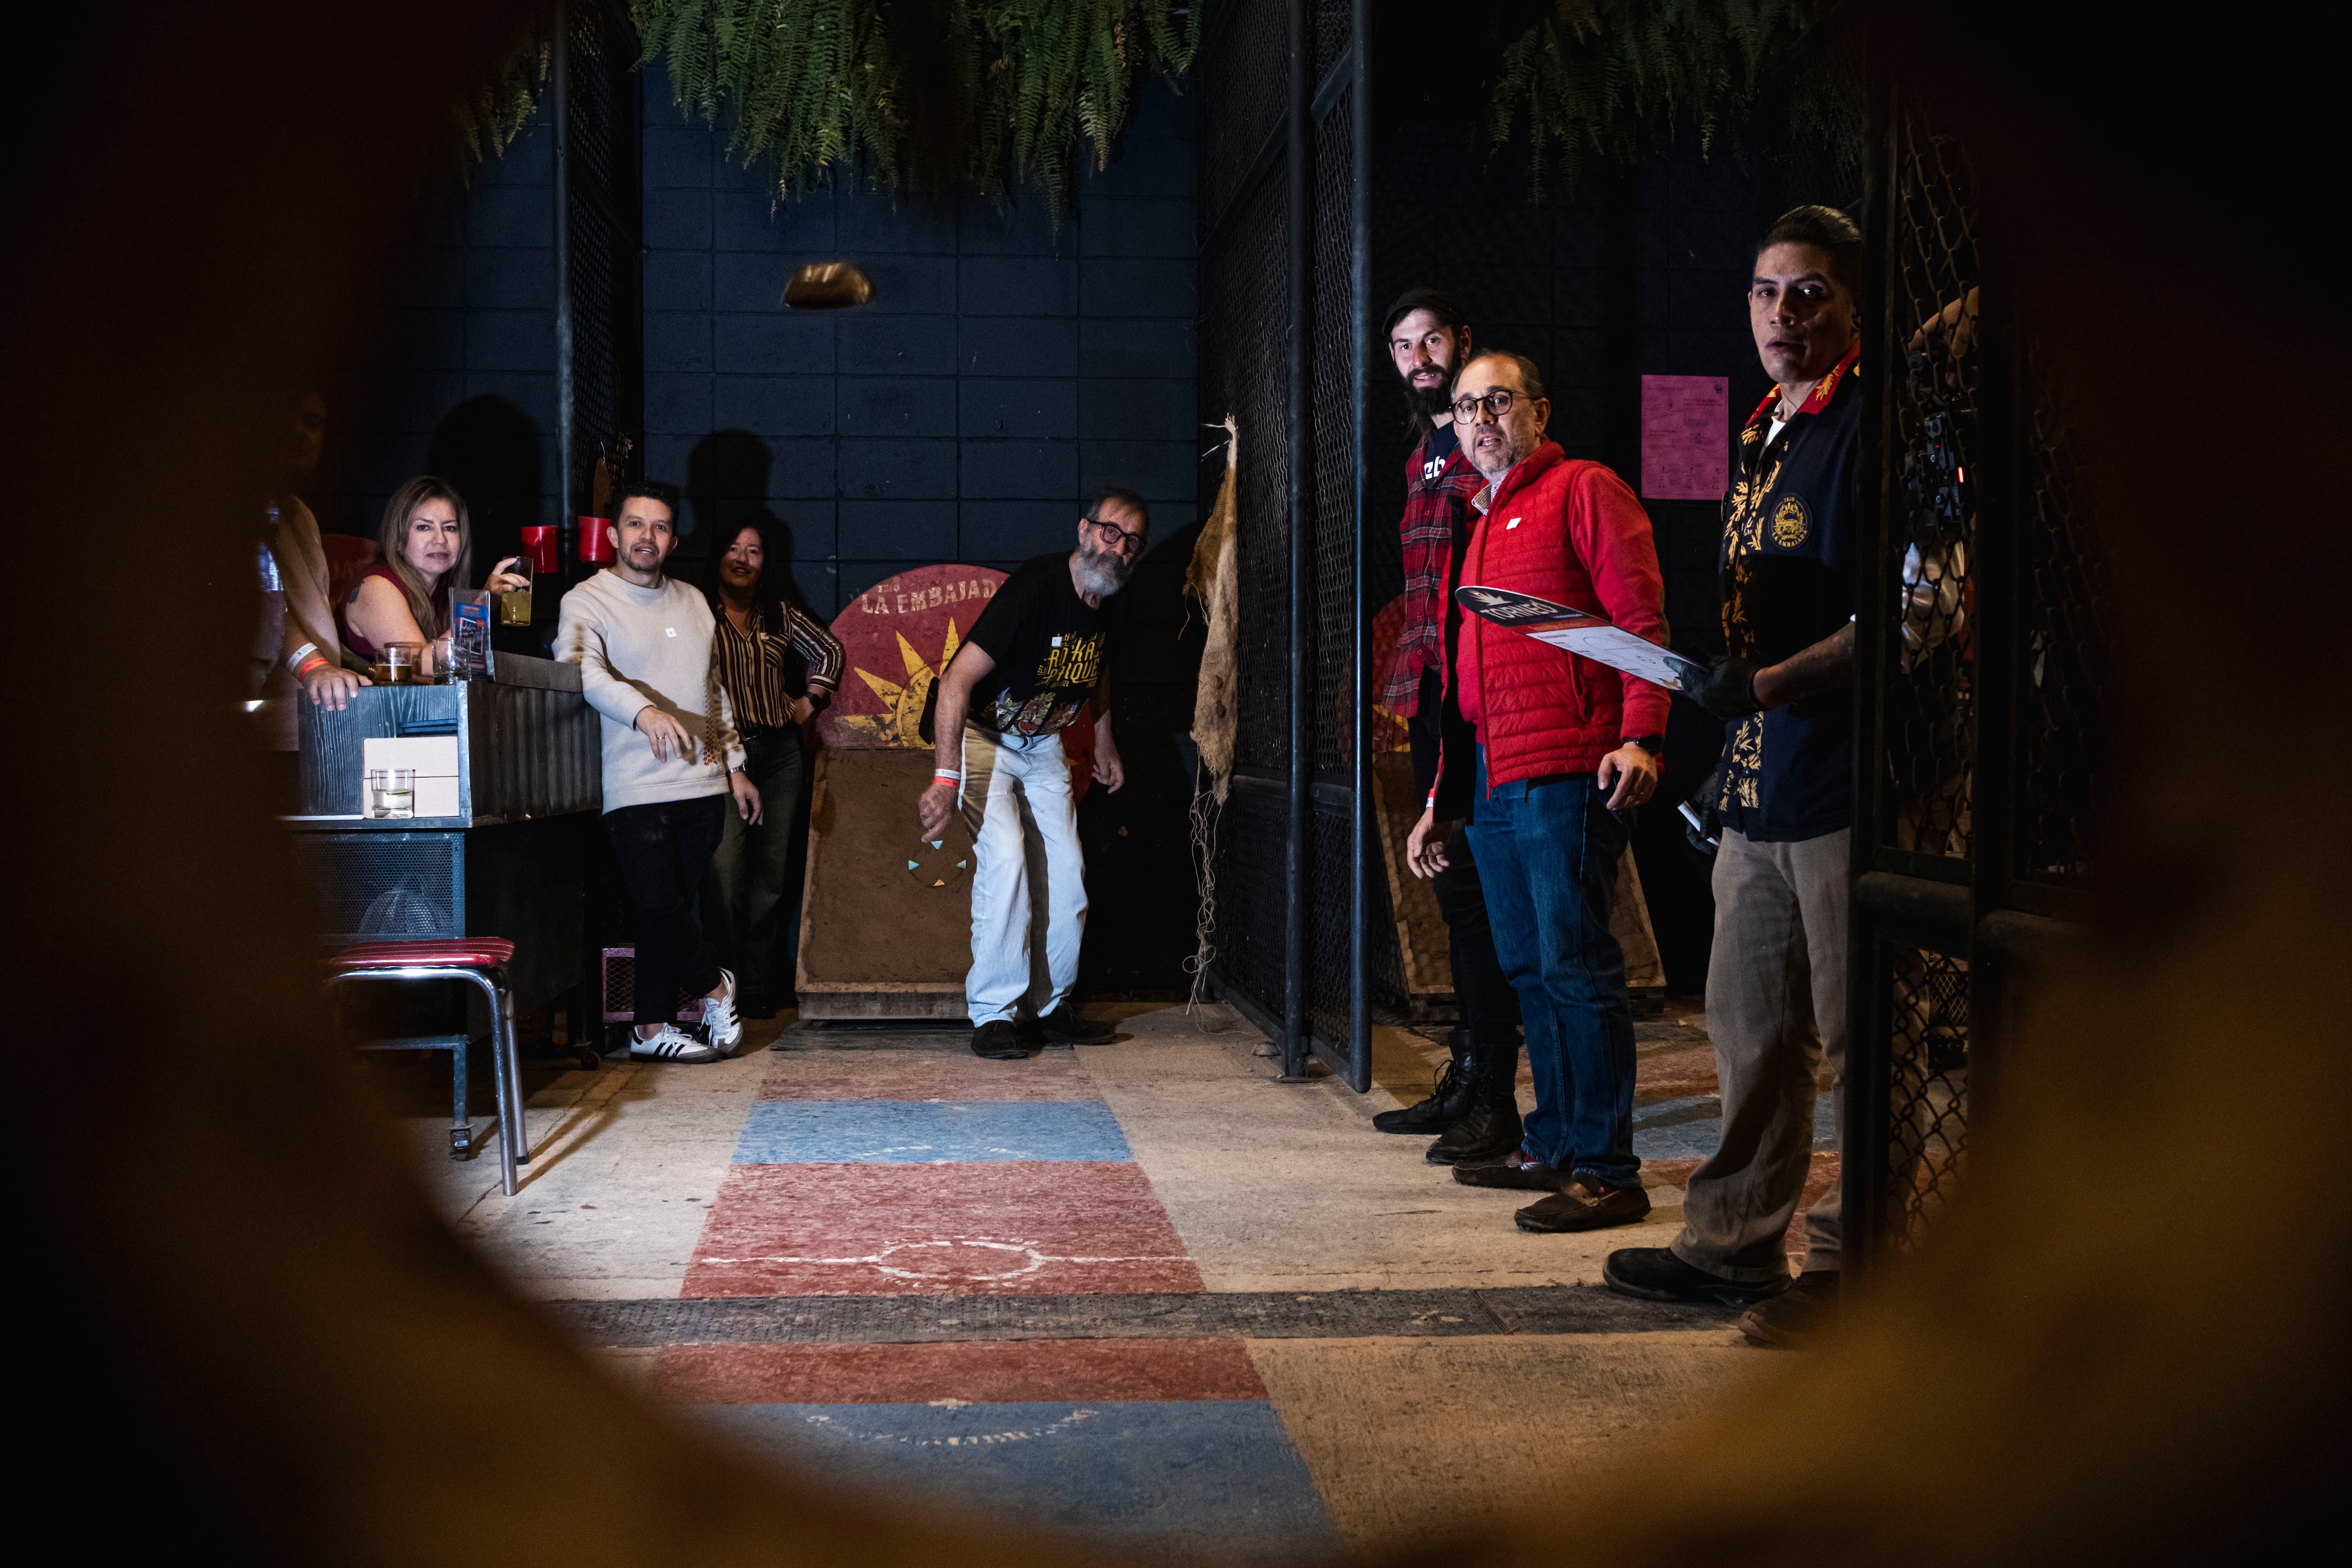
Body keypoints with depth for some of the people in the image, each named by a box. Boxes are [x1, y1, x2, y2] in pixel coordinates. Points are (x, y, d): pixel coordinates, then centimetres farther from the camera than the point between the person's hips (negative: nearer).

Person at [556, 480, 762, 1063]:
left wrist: (734, 768, 20)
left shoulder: (693, 602, 17)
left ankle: (653, 1028, 16)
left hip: (702, 786, 5)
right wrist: (644, 712, -39)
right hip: (635, 790, -5)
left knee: (672, 907, 7)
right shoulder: (586, 603, -3)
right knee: (657, 904, -12)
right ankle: (714, 988, 13)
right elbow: (582, 669, -23)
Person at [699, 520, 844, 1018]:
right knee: (724, 873, -15)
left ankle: (758, 986, 12)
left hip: (779, 753, 5)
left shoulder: (780, 615, 15)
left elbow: (829, 651, 30)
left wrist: (809, 701, 19)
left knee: (770, 875, 5)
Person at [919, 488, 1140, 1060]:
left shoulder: (1113, 609, -6)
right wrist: (946, 777, -38)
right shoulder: (1037, 588, -30)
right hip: (983, 737, -7)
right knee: (1004, 856, -22)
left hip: (1044, 744, 7)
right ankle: (992, 1014, -17)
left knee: (1066, 869, 2)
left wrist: (1103, 741, 22)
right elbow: (957, 680, -33)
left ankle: (1054, 1005, 15)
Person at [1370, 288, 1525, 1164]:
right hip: (1435, 703, 9)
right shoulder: (1424, 457, 21)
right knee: (1457, 892, 12)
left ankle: (1494, 1100, -4)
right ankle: (1467, 1079, 20)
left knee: (1472, 889, -9)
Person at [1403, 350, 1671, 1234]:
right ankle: (1555, 1146, 21)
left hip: (1566, 777, -8)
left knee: (1575, 969, -9)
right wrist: (1441, 802, 26)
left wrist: (1641, 736, -23)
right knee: (1529, 970, 12)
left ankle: (1607, 1172, -5)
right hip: (1494, 785, 8)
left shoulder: (1583, 491, 0)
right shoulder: (1483, 525, 25)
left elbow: (1641, 619, -10)